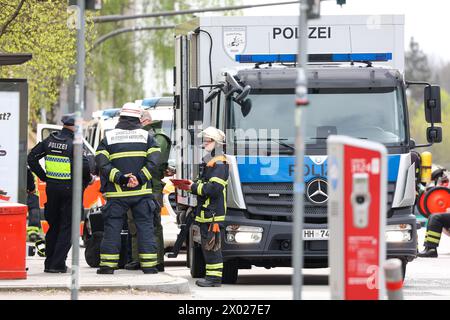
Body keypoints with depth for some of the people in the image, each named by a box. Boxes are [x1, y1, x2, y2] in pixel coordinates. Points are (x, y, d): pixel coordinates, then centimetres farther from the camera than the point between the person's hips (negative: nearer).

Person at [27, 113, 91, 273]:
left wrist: (43, 176, 12)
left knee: (53, 225, 17)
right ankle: (57, 264, -3)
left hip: (51, 187, 6)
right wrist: (86, 180, -2)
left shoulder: (49, 141, 5)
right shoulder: (74, 144, -13)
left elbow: (32, 157, 7)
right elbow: (84, 166, -22)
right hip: (69, 188, -6)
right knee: (67, 228, 2)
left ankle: (49, 262, 19)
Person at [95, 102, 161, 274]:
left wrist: (119, 178, -12)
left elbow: (102, 163, -7)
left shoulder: (108, 137, 6)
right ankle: (149, 265, 1)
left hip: (116, 193, 0)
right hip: (142, 192, 0)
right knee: (145, 227, 4)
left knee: (112, 228, 4)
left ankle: (108, 265, 2)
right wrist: (140, 178, -12)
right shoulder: (146, 136, 6)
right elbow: (153, 161, -7)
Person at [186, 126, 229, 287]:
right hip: (206, 212, 10)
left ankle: (214, 277, -8)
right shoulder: (209, 162, 20)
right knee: (207, 245, 13)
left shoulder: (219, 164, -13)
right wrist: (194, 184, 8)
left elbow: (214, 188, -22)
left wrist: (195, 188, -13)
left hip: (213, 212, -10)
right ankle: (212, 275, 18)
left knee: (211, 245, -9)